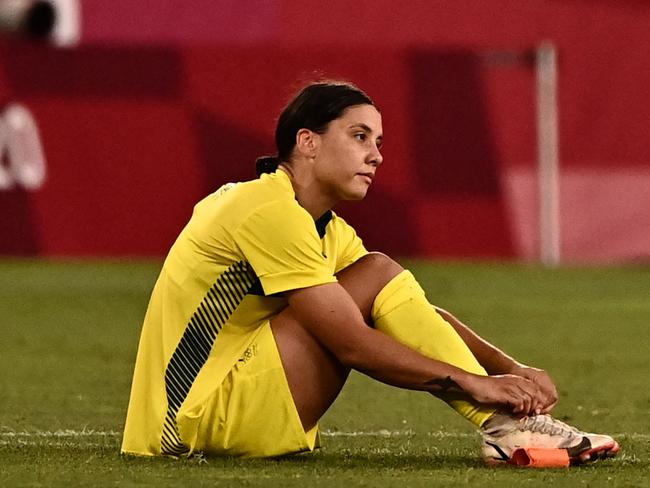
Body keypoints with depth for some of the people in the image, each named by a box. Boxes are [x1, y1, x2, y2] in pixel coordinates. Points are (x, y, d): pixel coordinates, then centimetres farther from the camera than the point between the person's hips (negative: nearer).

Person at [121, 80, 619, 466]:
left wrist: (507, 367, -4)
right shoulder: (269, 210, -15)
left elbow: (418, 314, 12)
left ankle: (509, 423, -4)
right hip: (207, 419, -10)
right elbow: (353, 345, -20)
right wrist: (474, 384, -19)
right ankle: (508, 428, -18)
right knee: (377, 276, -13)